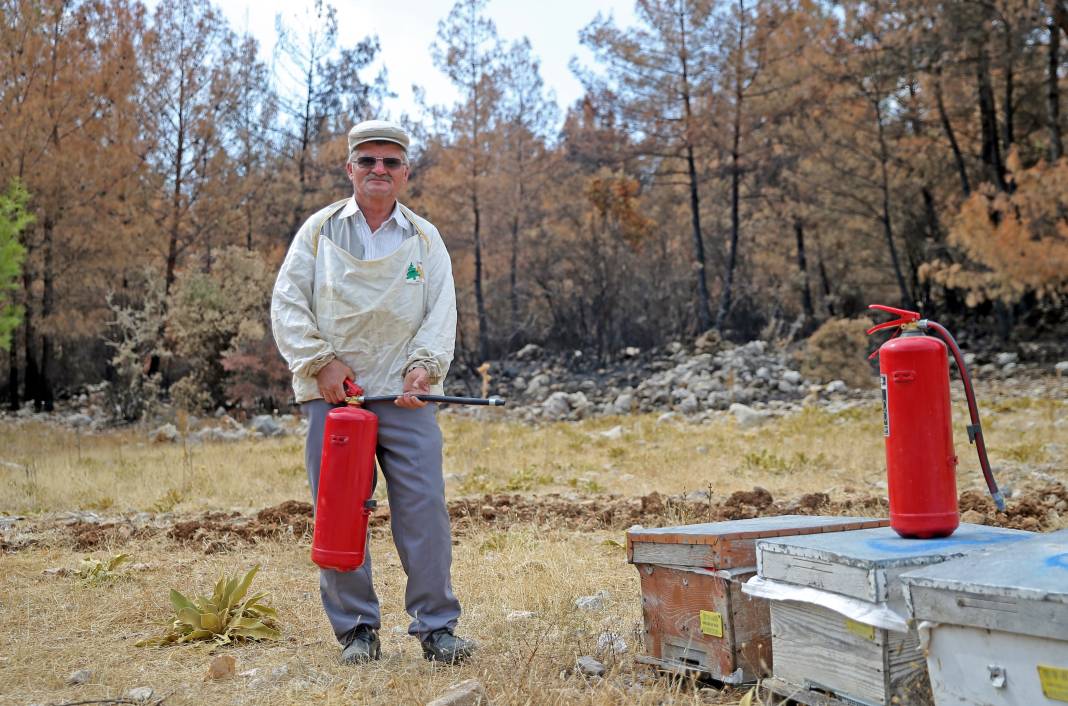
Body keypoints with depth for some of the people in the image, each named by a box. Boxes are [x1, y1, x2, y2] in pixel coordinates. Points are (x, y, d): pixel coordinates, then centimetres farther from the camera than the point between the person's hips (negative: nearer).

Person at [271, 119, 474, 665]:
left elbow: (441, 313, 5)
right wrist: (322, 361, -7)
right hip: (333, 394, 0)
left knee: (425, 511, -4)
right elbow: (287, 304, 4)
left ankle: (436, 625, 6)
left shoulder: (425, 238, 11)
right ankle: (356, 628, 13)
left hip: (406, 397, 1)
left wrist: (424, 366, -11)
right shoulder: (320, 230, 8)